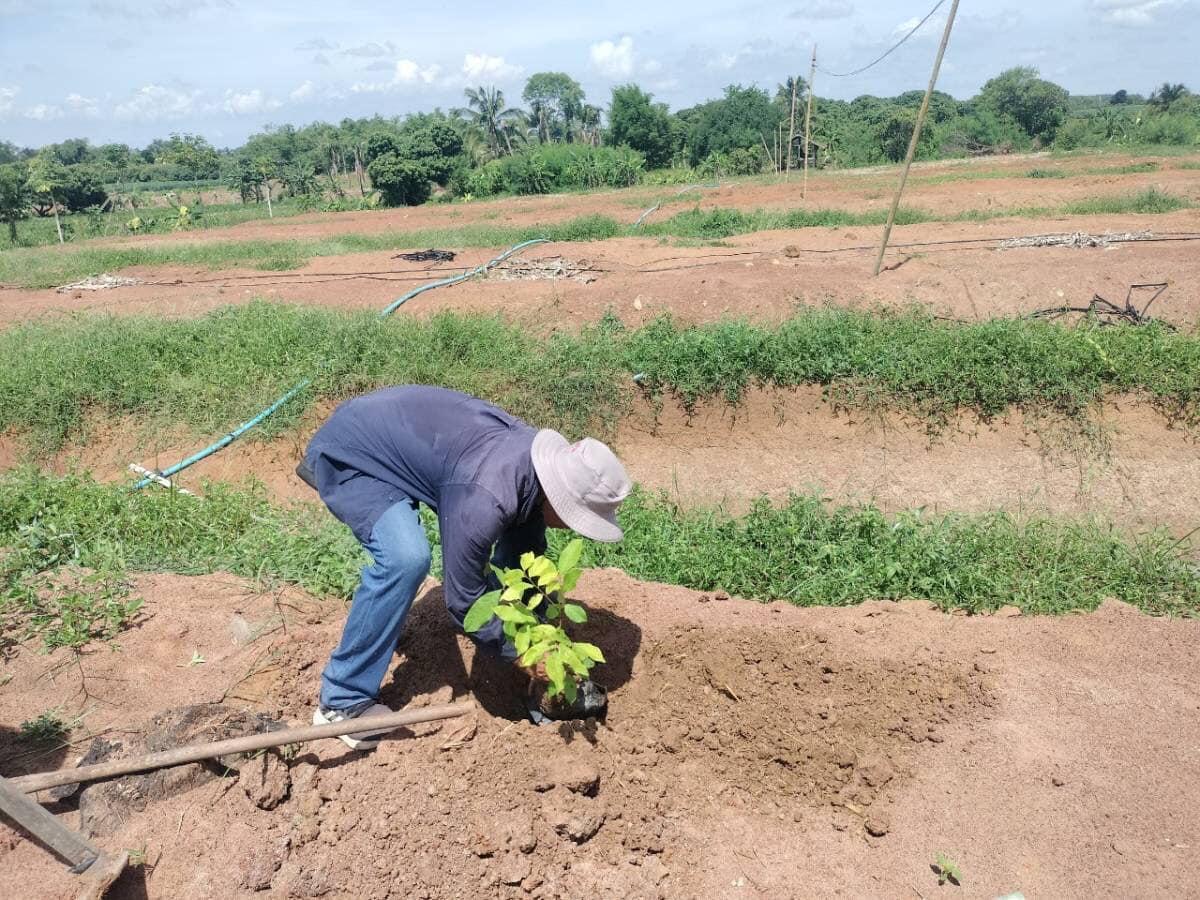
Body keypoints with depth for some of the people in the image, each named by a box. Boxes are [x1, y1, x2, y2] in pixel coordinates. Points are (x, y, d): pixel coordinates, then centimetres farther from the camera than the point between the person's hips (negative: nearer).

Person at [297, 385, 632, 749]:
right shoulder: (484, 499, -38)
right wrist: (520, 651, -13)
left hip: (408, 434, 8)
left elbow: (526, 557, 2)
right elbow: (464, 597, -26)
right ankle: (343, 701, -13)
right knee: (406, 559, -30)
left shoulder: (544, 457, -12)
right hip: (349, 455, -8)